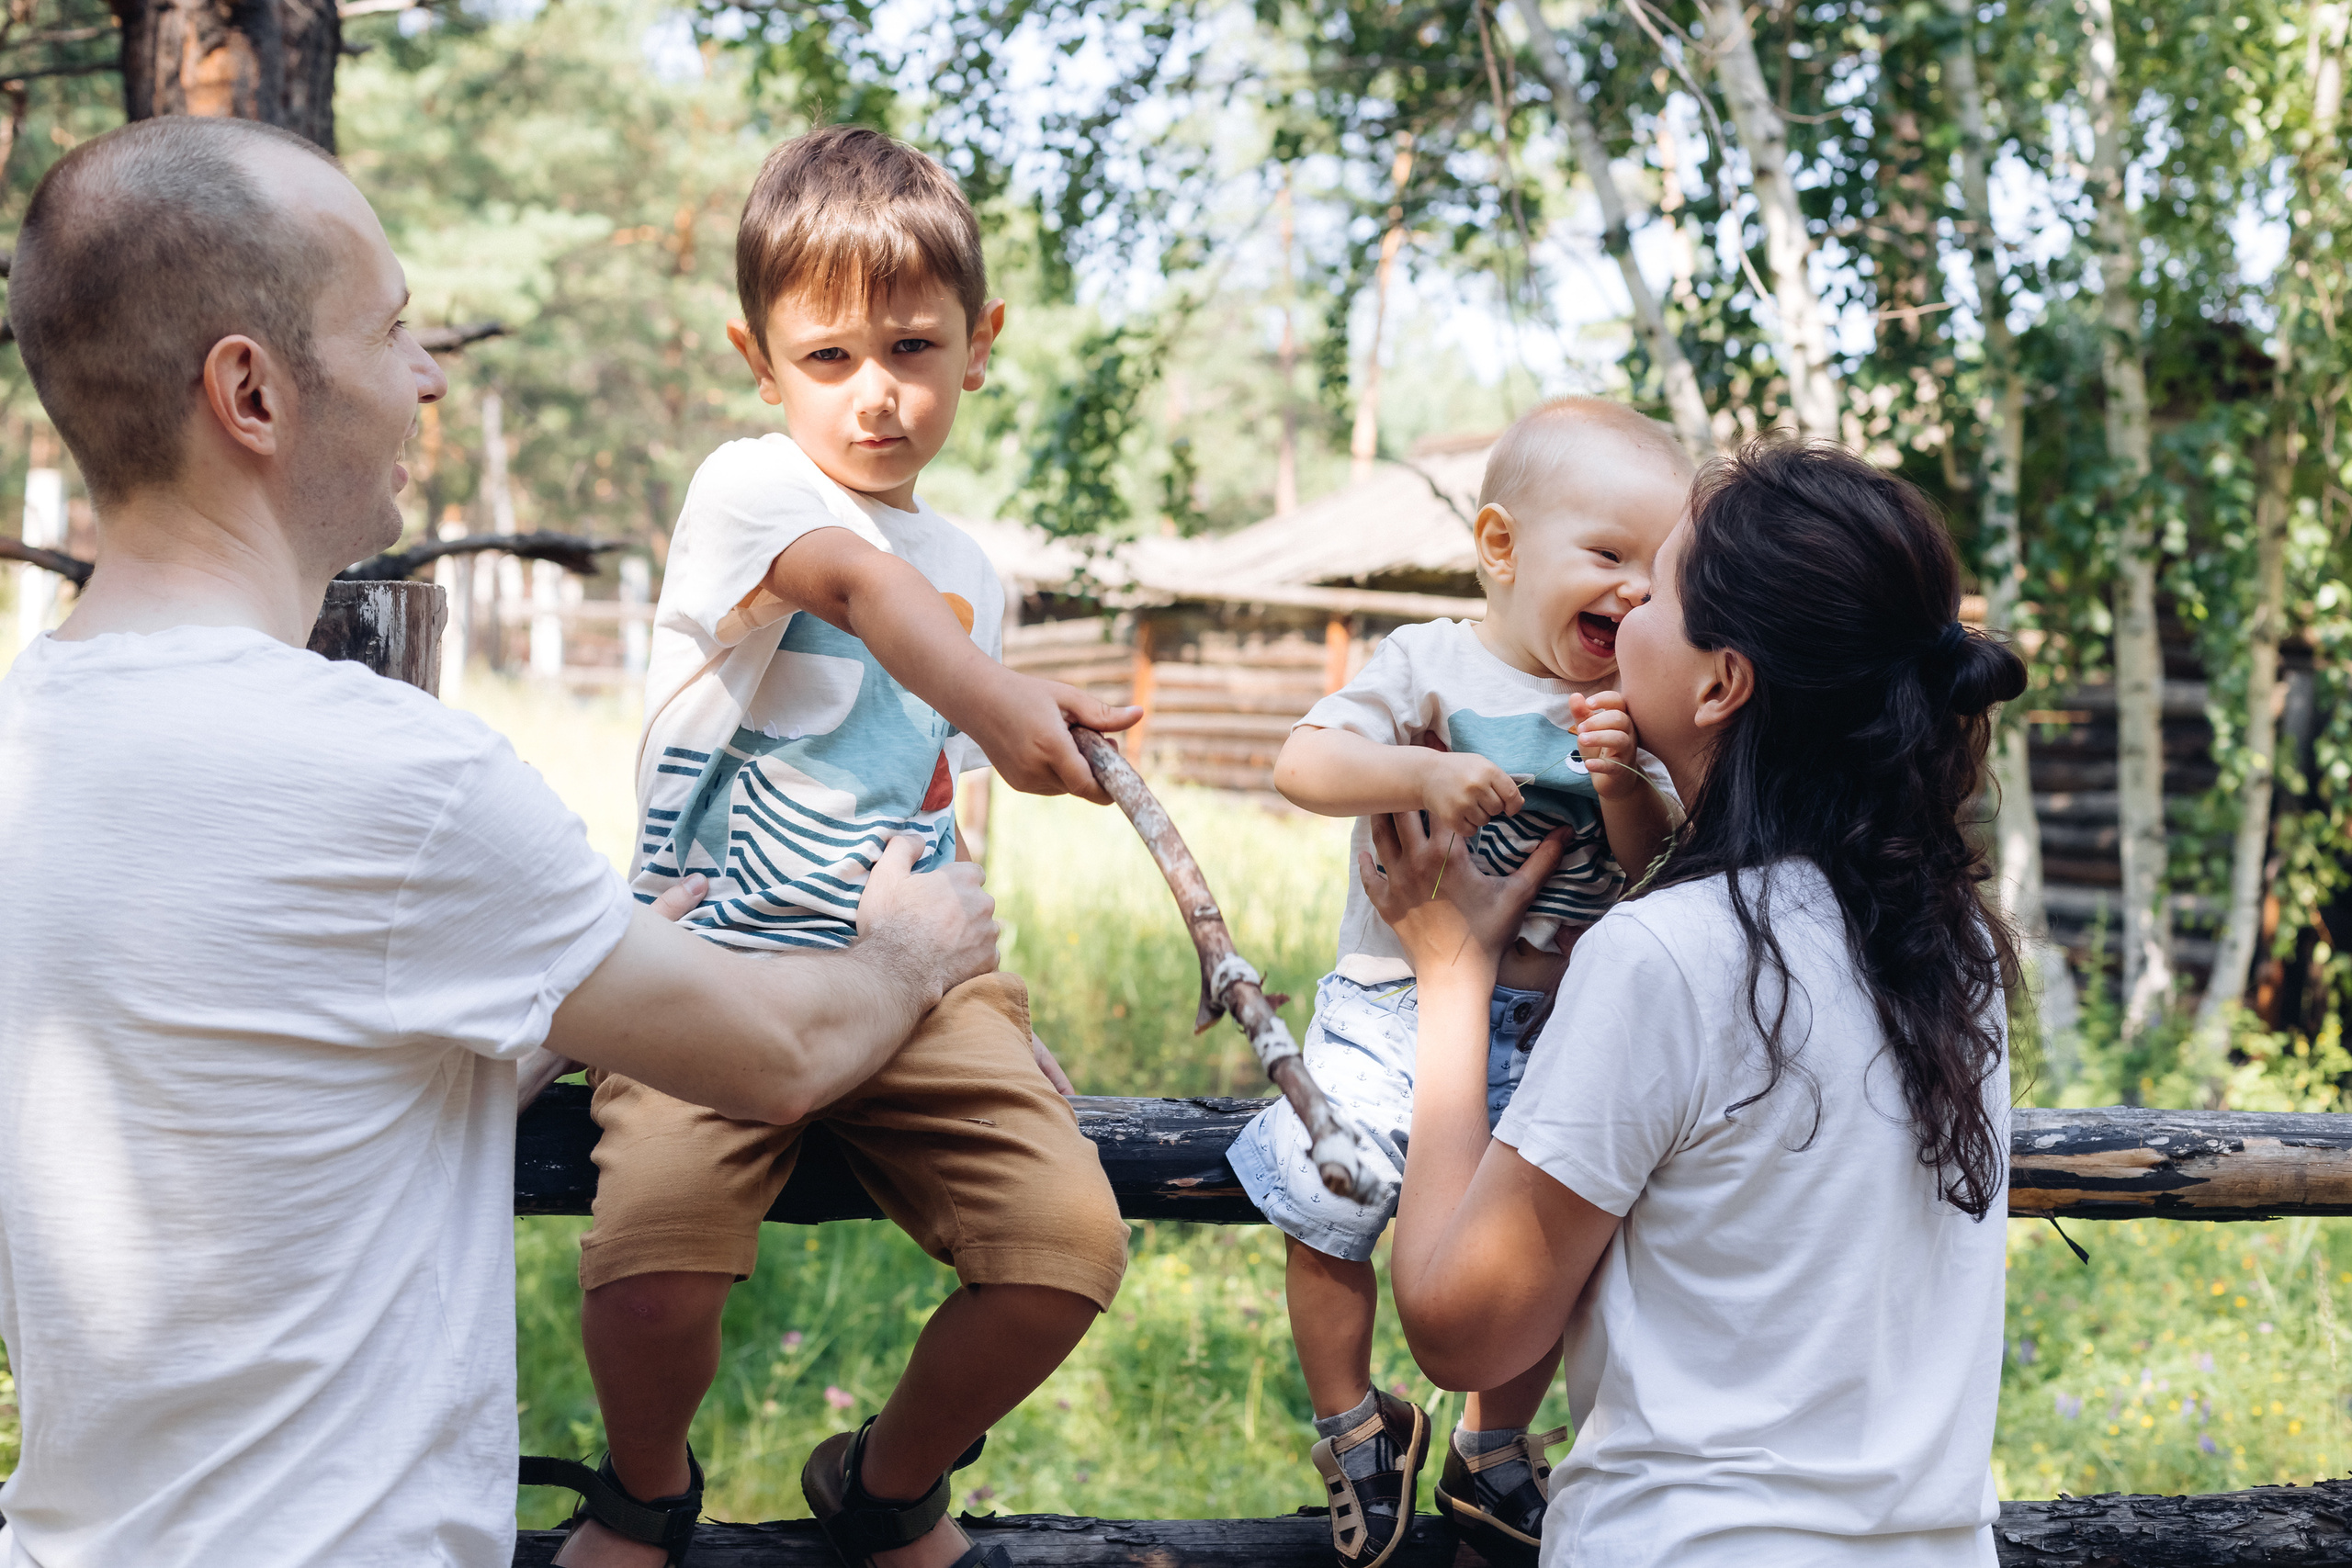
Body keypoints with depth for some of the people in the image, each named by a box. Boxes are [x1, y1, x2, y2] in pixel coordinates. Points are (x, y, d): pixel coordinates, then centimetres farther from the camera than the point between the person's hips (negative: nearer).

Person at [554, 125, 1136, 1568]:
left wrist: (966, 946, 14)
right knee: (649, 1274, -27)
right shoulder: (748, 487, -6)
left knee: (1072, 1249, -15)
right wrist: (996, 700, -49)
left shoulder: (970, 570, 15)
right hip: (715, 967, -5)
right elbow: (855, 581, -32)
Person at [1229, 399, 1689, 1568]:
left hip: (1553, 1030, 2)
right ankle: (1355, 1428, 14)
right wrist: (1420, 773, -29)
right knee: (1329, 1199, -13)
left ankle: (1493, 1450, 28)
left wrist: (1625, 785, -19)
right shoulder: (1430, 664, -3)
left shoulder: (1633, 713, 5)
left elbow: (1662, 873, -1)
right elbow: (1302, 764, -14)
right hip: (1396, 1001, -2)